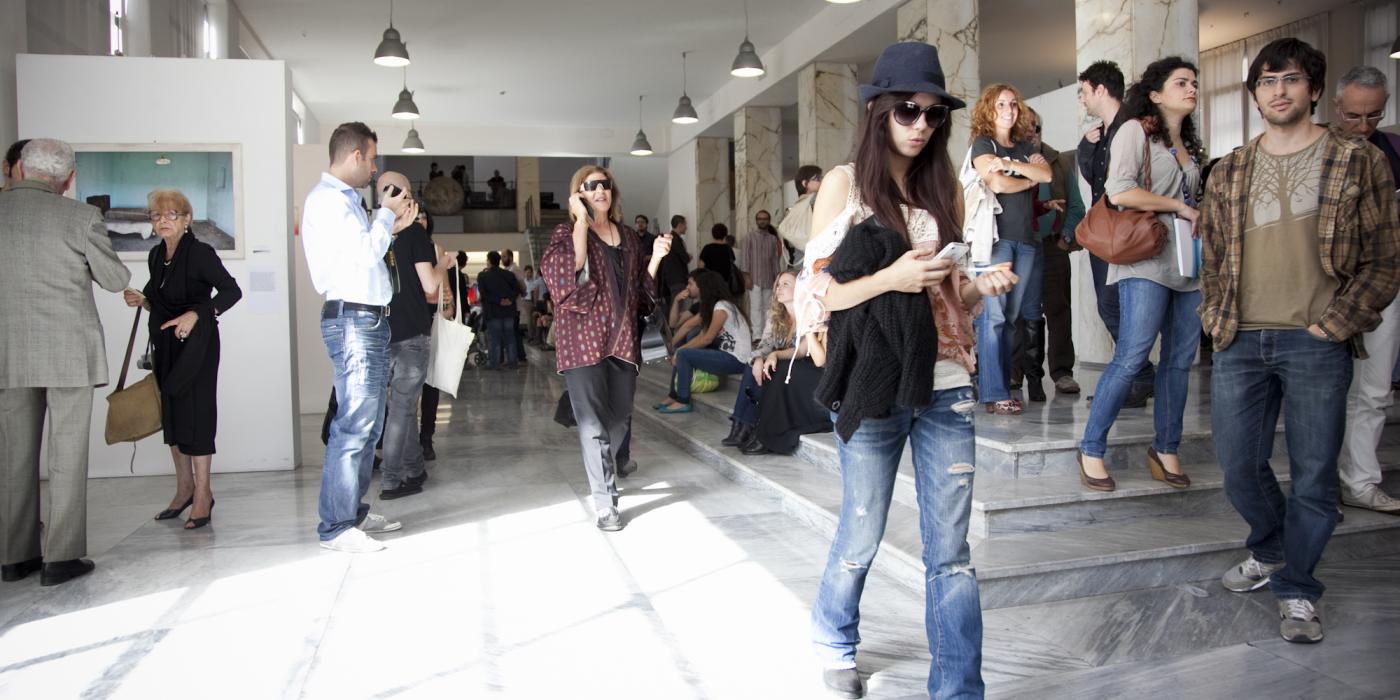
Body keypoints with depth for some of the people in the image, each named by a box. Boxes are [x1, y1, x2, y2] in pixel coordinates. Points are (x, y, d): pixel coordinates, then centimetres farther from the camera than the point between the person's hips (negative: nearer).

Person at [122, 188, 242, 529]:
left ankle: (202, 494, 1)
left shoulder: (200, 253, -11)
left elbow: (232, 291, -17)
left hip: (196, 343, -8)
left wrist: (196, 314, -26)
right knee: (170, 411, 11)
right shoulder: (156, 256, 11)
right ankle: (184, 488, 23)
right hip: (165, 343, 8)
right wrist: (142, 301, 1)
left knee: (196, 411, -7)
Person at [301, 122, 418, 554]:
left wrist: (391, 227, 13)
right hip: (352, 320, -11)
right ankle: (336, 527, -5)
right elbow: (365, 252, -18)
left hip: (370, 321, 11)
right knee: (354, 425, -11)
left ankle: (355, 511, 22)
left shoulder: (344, 198, 21)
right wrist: (387, 213, -5)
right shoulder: (328, 198, -10)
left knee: (368, 424, 13)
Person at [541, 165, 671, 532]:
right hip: (583, 339, -5)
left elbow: (640, 292, 19)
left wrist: (656, 257, 5)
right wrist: (581, 221, -15)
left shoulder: (628, 237, 16)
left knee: (620, 418, 13)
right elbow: (571, 271, -21)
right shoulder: (566, 233, 1)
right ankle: (605, 504, -3)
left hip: (622, 339, 5)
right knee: (593, 423, -6)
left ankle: (599, 475, 37)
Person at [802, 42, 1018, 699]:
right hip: (872, 387, -3)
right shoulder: (844, 183, -1)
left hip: (945, 387, 3)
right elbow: (819, 292, -5)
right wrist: (889, 279, -19)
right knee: (861, 537, 12)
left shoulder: (944, 187, 11)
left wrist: (982, 285, -4)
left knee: (950, 550, 3)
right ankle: (834, 640, 39)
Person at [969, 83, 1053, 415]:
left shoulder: (1025, 146, 20)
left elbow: (1046, 174, 2)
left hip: (1025, 238, 6)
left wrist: (1009, 164, -9)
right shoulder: (983, 143, 4)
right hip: (995, 236, -6)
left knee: (1012, 316, 4)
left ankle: (1002, 387, 8)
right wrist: (1029, 179, 3)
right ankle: (994, 394, -9)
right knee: (993, 315, -10)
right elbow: (996, 183, -12)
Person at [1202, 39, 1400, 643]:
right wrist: (1215, 318, 4)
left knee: (1313, 475, 3)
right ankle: (1270, 552, 36)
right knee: (1239, 468, 9)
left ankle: (1296, 590, 20)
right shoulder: (1229, 173, 12)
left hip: (1316, 344, -3)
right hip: (1240, 343, 3)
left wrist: (1328, 327, -8)